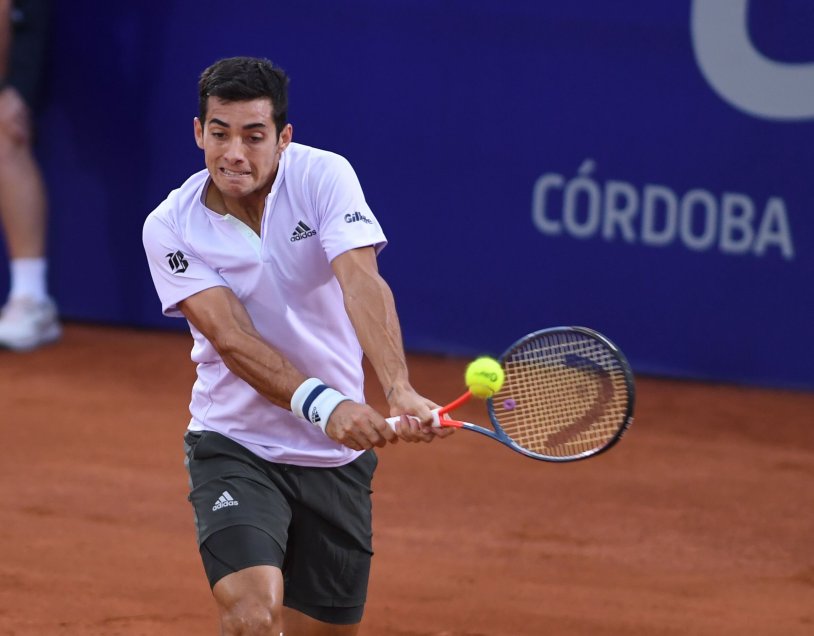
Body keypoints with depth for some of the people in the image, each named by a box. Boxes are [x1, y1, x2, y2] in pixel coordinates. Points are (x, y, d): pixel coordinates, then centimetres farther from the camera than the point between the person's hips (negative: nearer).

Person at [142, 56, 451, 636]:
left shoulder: (323, 177, -10)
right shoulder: (170, 228, -10)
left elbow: (362, 284, -26)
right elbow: (232, 338, -21)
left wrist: (400, 392, -43)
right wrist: (321, 403, -38)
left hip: (337, 456, 2)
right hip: (234, 446, -2)